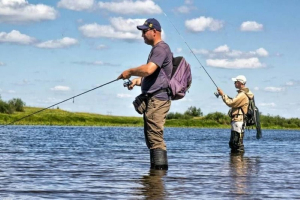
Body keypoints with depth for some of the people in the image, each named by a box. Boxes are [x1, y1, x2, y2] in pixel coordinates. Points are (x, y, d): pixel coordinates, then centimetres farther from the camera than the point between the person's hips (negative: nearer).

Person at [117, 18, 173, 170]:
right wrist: (138, 81, 14)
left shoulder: (161, 48, -11)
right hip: (153, 100, 11)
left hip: (157, 99, -11)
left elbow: (148, 69, -27)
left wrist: (130, 72, -11)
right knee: (151, 138, 12)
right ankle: (155, 169, 15)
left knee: (155, 138, -15)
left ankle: (160, 168, -18)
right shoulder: (156, 49, 23)